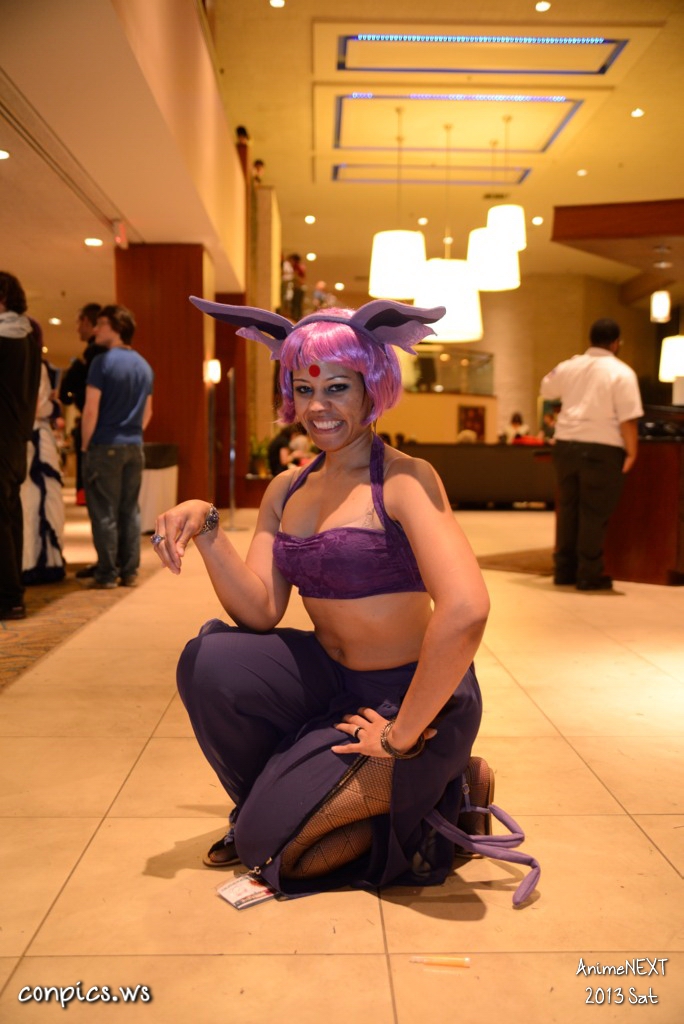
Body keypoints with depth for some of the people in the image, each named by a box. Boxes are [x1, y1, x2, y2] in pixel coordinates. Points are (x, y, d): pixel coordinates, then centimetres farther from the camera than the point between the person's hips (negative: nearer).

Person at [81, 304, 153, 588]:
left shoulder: (102, 362, -10)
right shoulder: (144, 366, 11)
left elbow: (91, 410, -13)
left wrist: (85, 445, -4)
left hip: (105, 446, -6)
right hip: (134, 447, 6)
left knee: (104, 512, -1)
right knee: (130, 510, 9)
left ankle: (107, 574, 2)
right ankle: (129, 572, 12)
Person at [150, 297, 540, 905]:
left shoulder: (404, 479, -18)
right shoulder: (286, 492, 4)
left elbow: (465, 610, -32)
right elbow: (260, 611, -4)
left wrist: (402, 736, -24)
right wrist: (205, 527, -18)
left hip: (410, 696, -6)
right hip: (331, 678, 6)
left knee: (271, 848, -9)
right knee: (211, 662, -17)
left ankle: (439, 785, 11)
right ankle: (275, 798, 10)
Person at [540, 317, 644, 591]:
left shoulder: (568, 367, 7)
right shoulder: (621, 372, -8)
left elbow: (546, 389, 27)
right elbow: (627, 418, -13)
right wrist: (631, 453, -8)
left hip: (566, 444, 5)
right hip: (602, 448, -5)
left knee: (568, 508, 14)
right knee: (595, 512, 2)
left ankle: (564, 570, 21)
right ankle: (588, 575, 5)